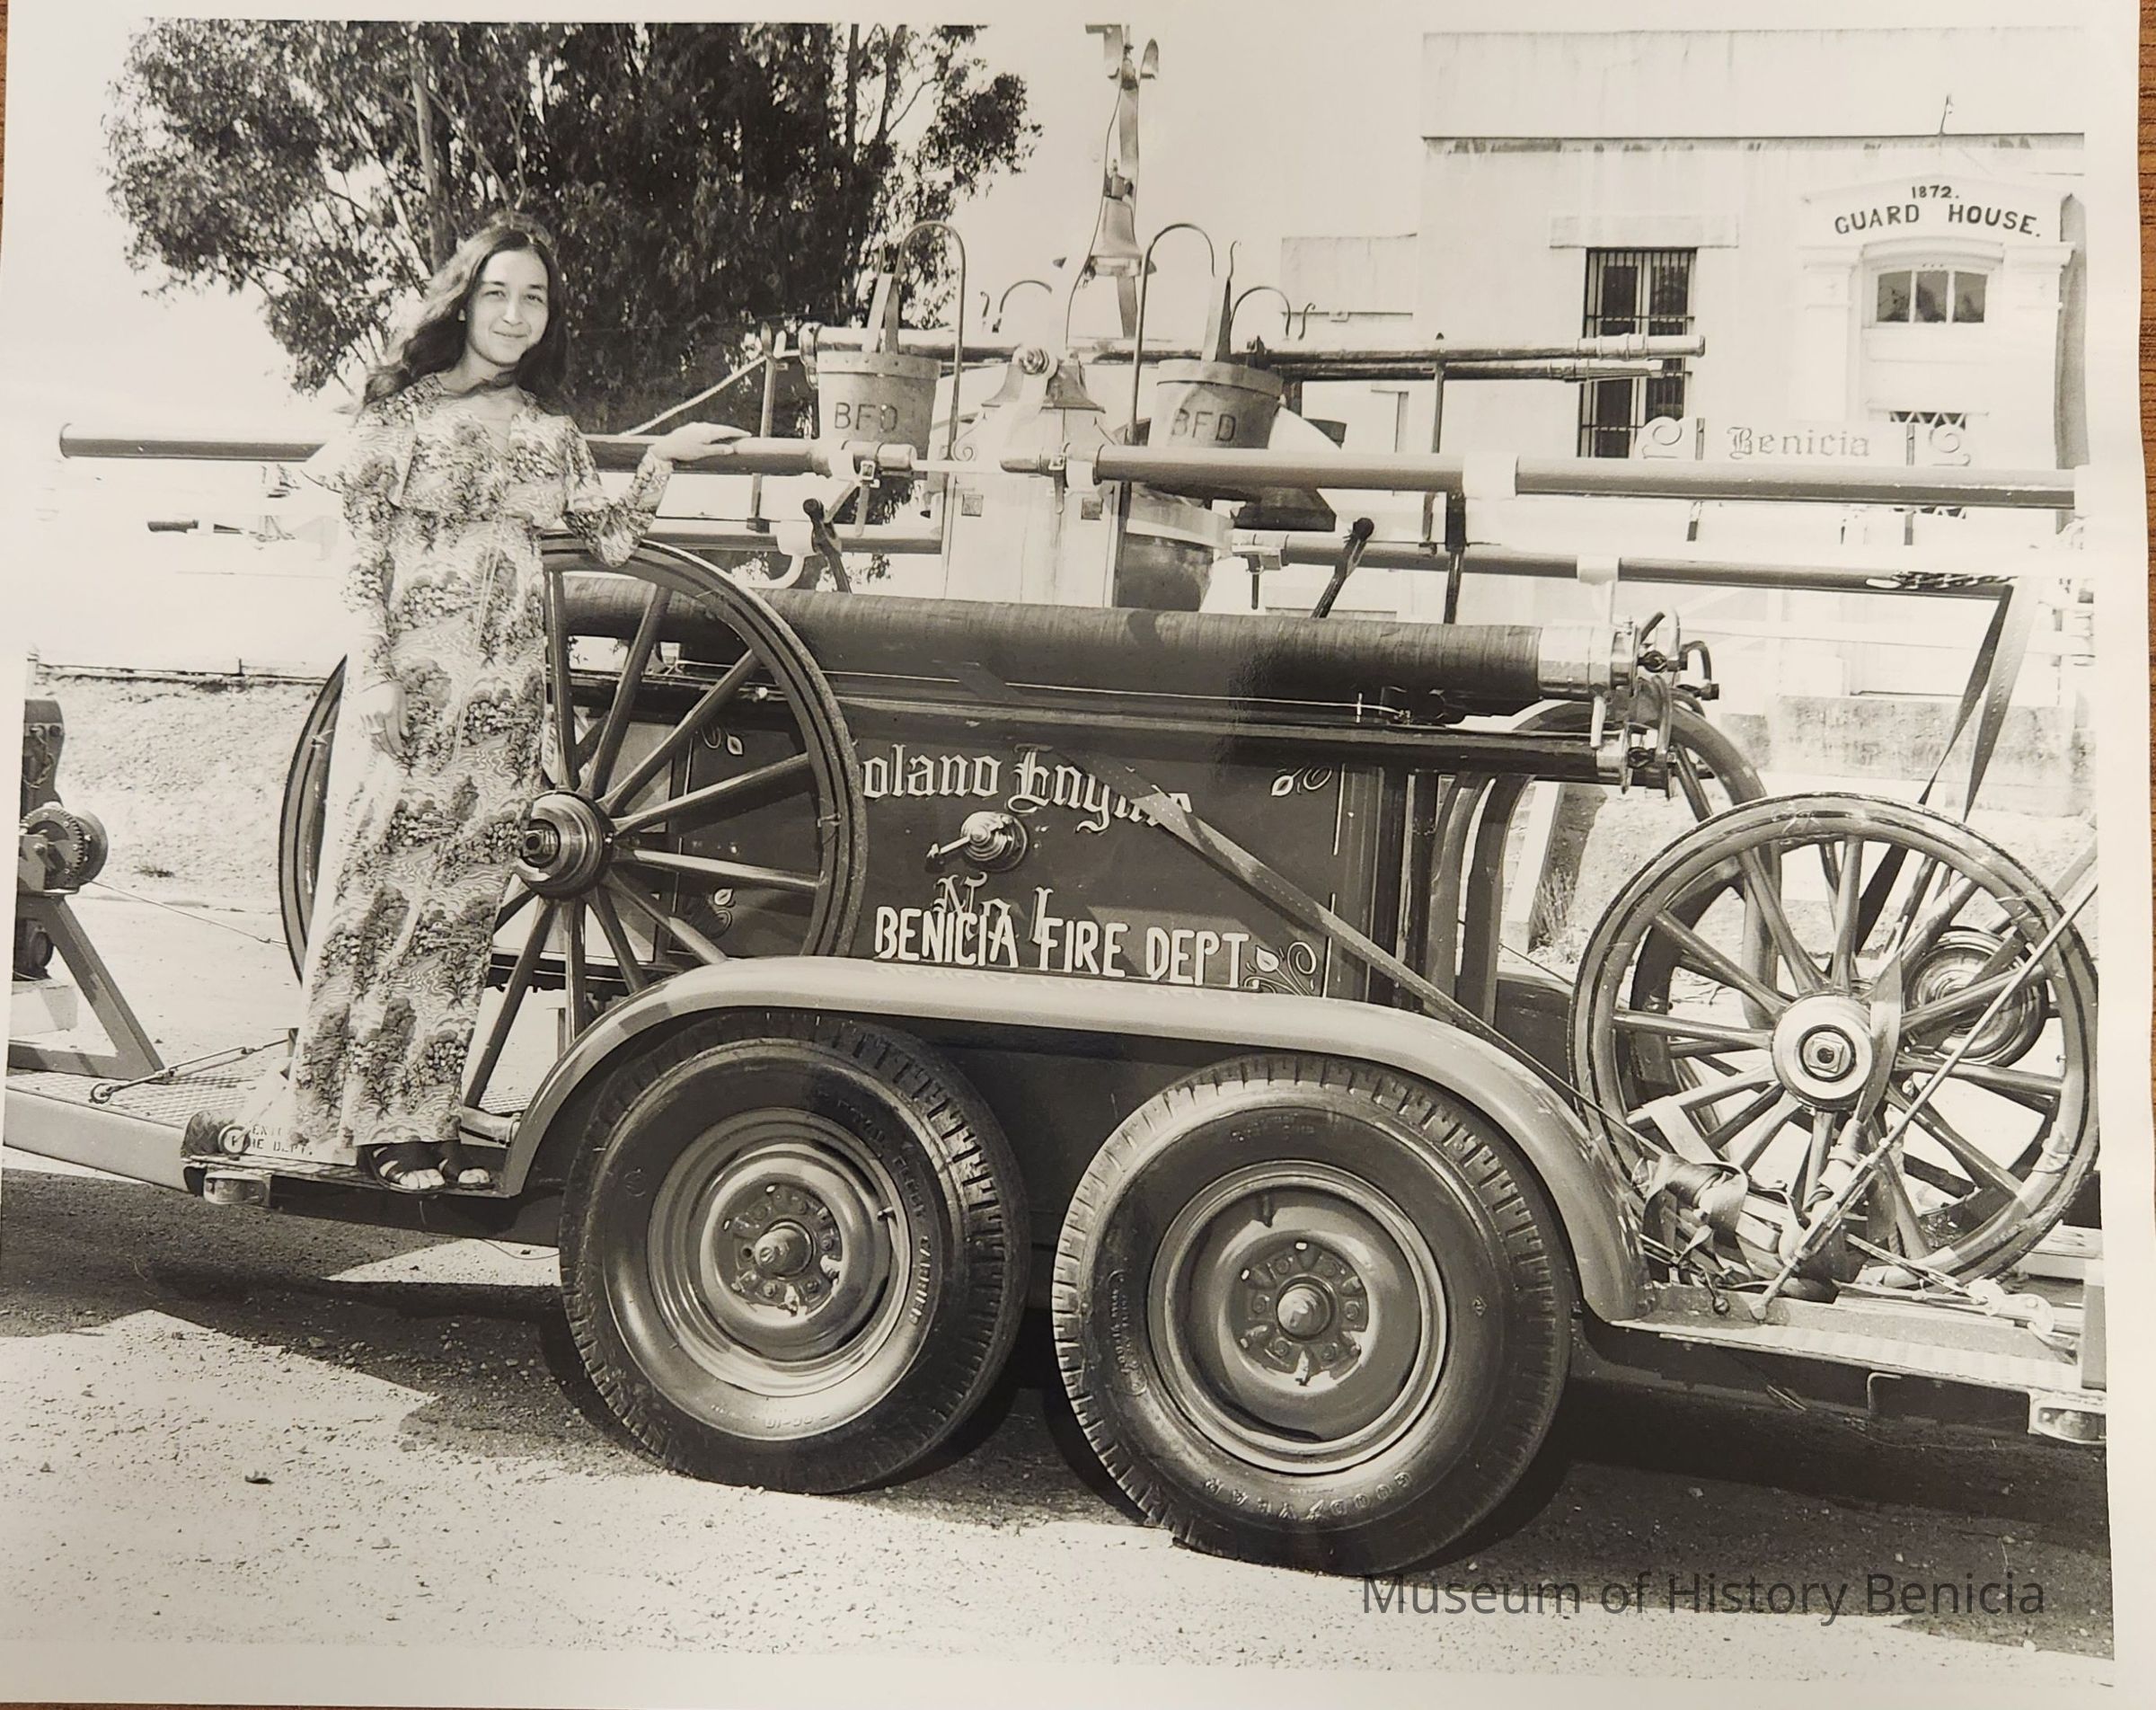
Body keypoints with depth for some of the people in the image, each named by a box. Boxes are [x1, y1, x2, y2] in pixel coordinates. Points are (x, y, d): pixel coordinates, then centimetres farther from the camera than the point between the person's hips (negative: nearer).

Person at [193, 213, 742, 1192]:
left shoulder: (549, 434, 15)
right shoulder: (403, 413, 2)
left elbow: (609, 543, 13)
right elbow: (359, 553, -2)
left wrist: (662, 463, 6)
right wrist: (374, 680, -10)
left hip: (506, 696, 4)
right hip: (412, 680, -4)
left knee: (460, 910, 5)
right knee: (381, 885, -3)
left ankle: (420, 1122, 10)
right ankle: (365, 1119, 7)